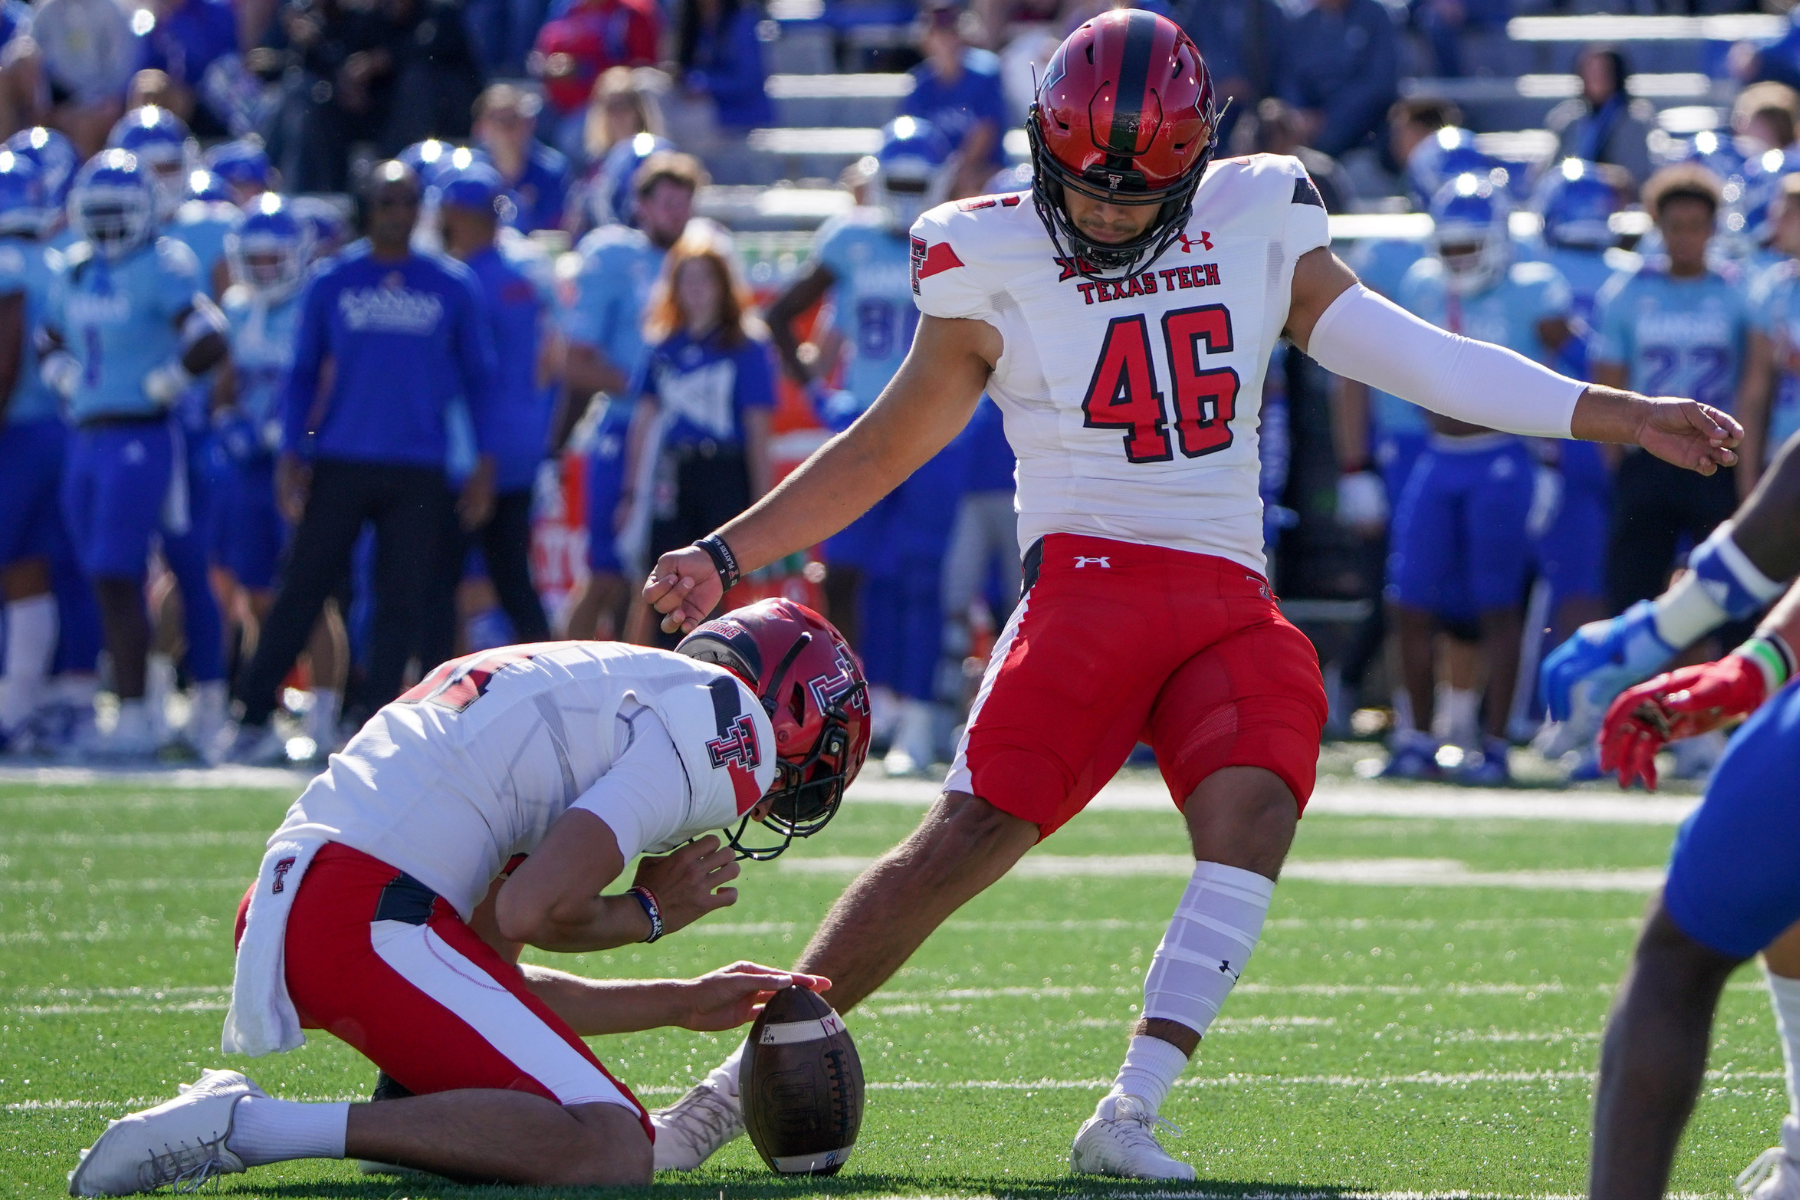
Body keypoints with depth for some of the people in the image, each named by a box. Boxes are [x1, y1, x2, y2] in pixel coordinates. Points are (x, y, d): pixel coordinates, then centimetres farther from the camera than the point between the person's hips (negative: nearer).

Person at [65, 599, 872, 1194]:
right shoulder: (731, 726, -1)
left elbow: (490, 979, 24)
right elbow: (531, 911, -12)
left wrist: (682, 1005, 32)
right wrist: (648, 914, 8)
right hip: (367, 920, -10)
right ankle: (255, 1126, -21)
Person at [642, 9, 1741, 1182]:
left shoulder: (1257, 225, 9)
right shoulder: (996, 261, 2)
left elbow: (1413, 356, 10)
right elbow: (888, 446, 10)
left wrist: (1626, 417, 7)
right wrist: (725, 557, 4)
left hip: (1231, 599, 3)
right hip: (1090, 582, -3)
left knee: (1253, 813, -24)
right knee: (972, 834, -17)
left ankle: (1129, 1119, -28)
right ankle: (751, 1079, -9)